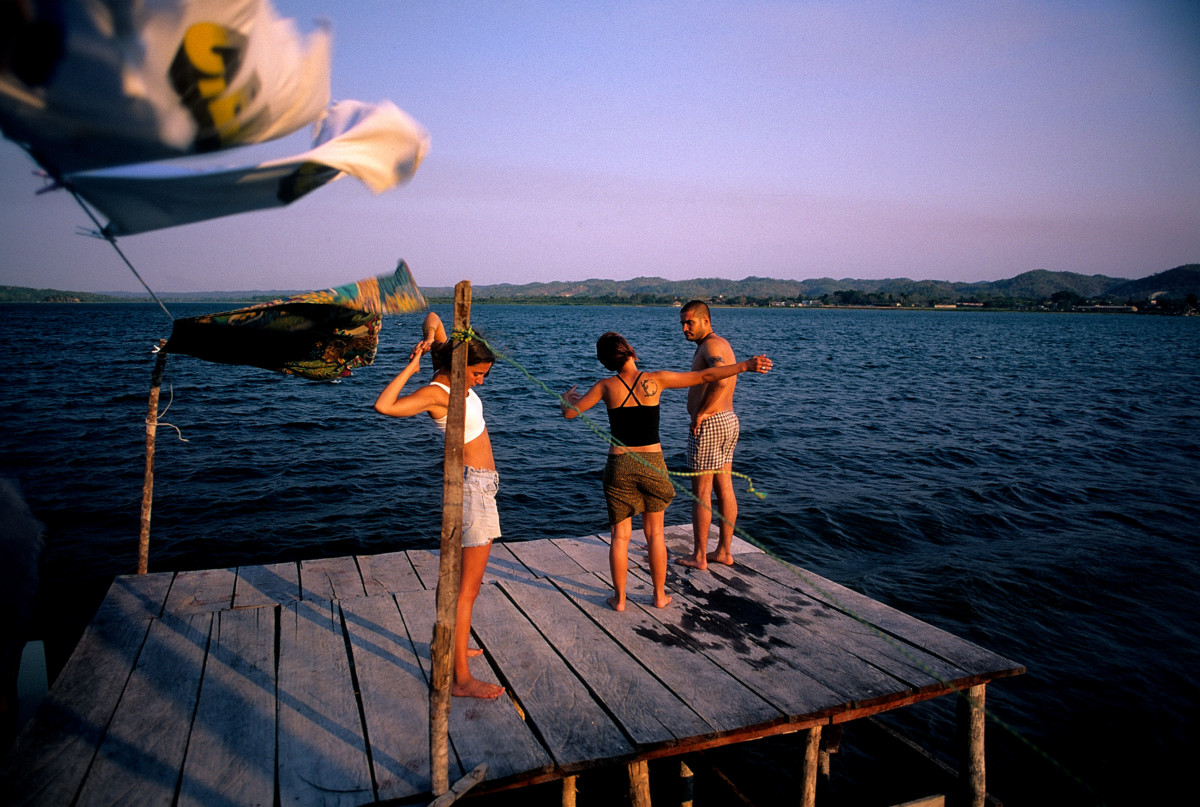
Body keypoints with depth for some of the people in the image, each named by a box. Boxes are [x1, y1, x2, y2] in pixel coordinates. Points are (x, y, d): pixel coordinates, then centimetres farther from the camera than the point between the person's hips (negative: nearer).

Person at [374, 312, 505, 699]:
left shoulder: (454, 379, 5)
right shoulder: (435, 394, -18)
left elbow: (432, 318, 15)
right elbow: (383, 406, -37)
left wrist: (430, 335, -6)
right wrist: (411, 367, -29)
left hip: (480, 483, 10)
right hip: (473, 484, -10)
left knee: (461, 575, 22)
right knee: (468, 585, -7)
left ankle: (451, 645, 38)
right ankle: (460, 678, -1)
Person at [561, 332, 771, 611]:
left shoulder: (606, 386, -4)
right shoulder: (655, 379, -5)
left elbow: (569, 412, 2)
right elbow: (705, 376, -6)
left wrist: (567, 397, 25)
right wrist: (745, 365, -2)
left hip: (619, 466, 0)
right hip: (652, 464, 0)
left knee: (620, 536, 10)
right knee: (655, 533, 15)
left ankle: (619, 598, 17)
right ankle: (660, 595, 23)